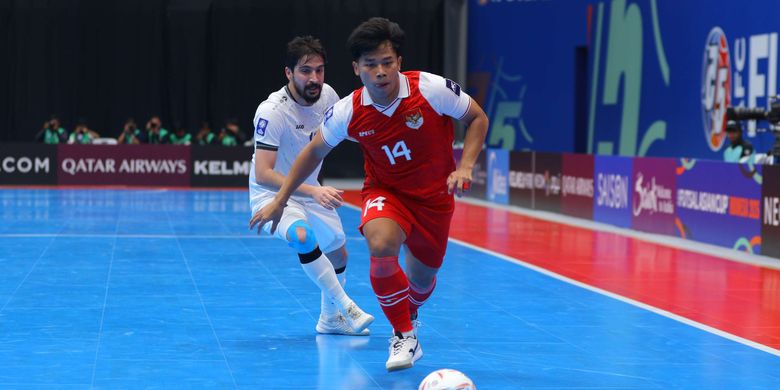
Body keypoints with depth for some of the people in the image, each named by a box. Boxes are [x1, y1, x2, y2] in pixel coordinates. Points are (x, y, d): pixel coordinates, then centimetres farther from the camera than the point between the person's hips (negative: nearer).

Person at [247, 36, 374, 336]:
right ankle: (345, 306, -24)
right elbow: (262, 174, -34)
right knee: (304, 238, -36)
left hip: (310, 191, 7)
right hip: (272, 193, -7)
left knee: (338, 254, 17)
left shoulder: (327, 95, -10)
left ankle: (331, 319, 41)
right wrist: (313, 191, -42)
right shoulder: (272, 111, -30)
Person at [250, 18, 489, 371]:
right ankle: (404, 336, -11)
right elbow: (314, 152, 0)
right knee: (381, 244, -32)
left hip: (434, 195, 1)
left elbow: (477, 118, -6)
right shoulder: (347, 112, -18)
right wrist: (280, 200, 1)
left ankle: (408, 315, 51)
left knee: (422, 278, 10)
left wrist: (465, 166, -20)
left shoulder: (432, 89, -23)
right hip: (385, 190, -1)